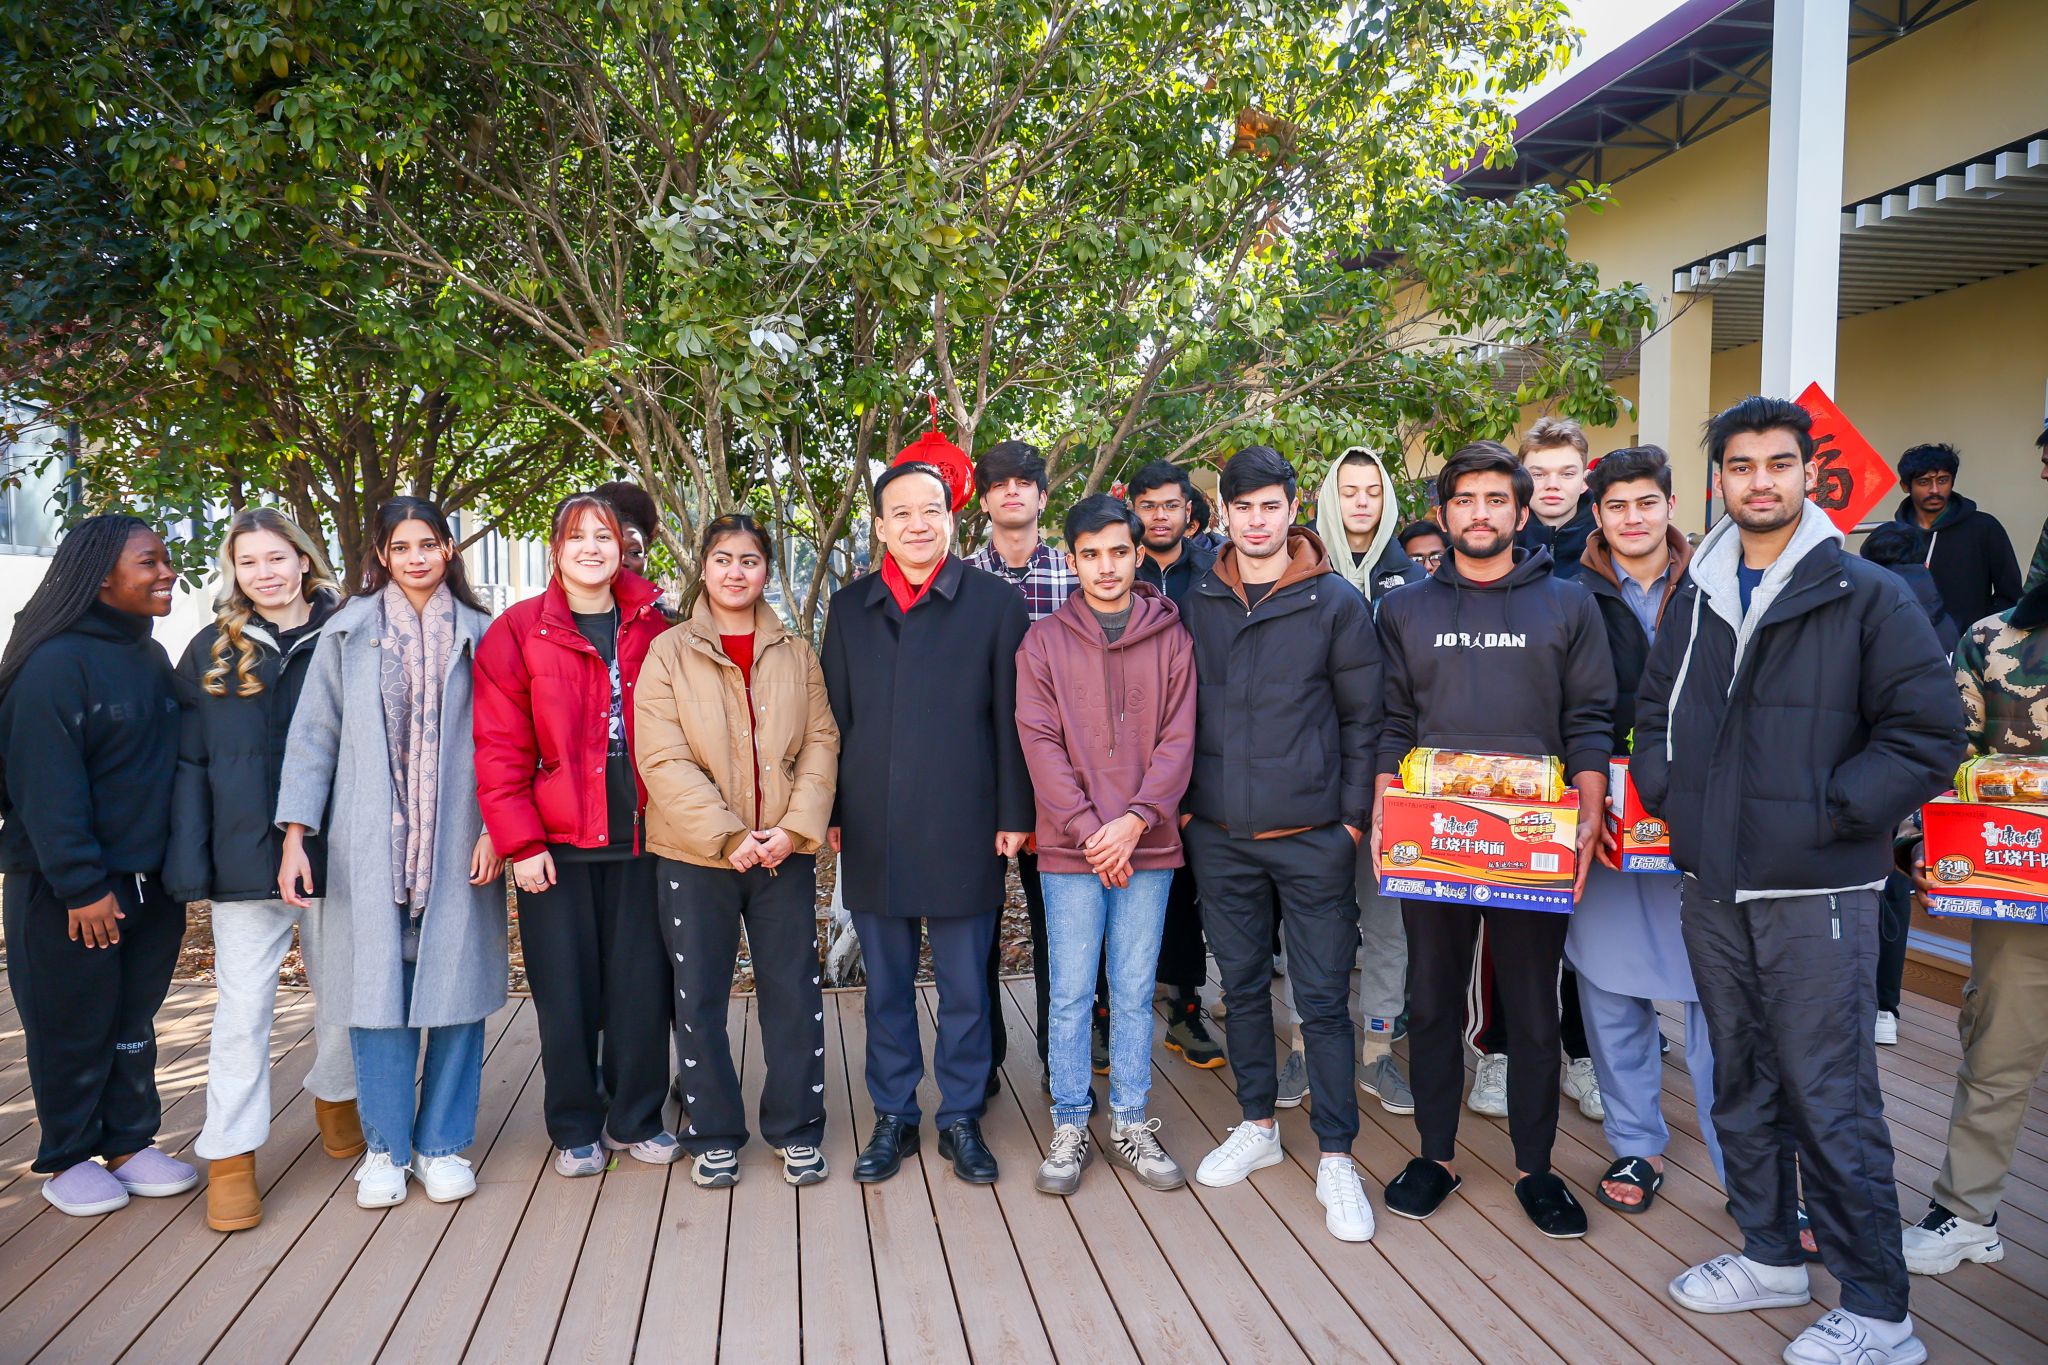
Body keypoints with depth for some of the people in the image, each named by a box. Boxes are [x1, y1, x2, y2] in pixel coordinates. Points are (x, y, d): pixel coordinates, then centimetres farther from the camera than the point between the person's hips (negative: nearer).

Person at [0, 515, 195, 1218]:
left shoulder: (153, 658, 10)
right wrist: (80, 885, -20)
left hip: (150, 882, 7)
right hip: (68, 890, -7)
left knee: (134, 1022, 15)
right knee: (73, 1028, 7)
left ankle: (129, 1142, 27)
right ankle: (66, 1158, 22)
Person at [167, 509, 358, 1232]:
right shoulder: (211, 650, 6)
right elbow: (188, 759, 4)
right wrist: (188, 861, -4)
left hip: (333, 852, 0)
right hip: (245, 860, 0)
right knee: (242, 1009, 2)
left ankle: (335, 1096, 38)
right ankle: (230, 1155, 13)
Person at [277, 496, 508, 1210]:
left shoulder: (479, 634, 7)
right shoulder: (348, 631, 7)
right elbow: (313, 733, 6)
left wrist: (495, 828, -6)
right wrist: (295, 835, -1)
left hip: (459, 844, 0)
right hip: (369, 845, 0)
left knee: (457, 987, 3)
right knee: (377, 987, 3)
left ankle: (444, 1144, 17)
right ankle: (386, 1147, 17)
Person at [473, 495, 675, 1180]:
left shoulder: (653, 630, 6)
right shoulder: (517, 631, 0)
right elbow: (499, 747, -4)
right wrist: (520, 841, -9)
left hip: (638, 837, 2)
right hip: (556, 842, -2)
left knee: (642, 986, 7)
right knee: (566, 991, 6)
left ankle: (635, 1120, 25)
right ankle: (576, 1129, 24)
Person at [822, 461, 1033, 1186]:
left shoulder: (995, 602, 0)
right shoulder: (849, 607, 9)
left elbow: (1010, 717, 0)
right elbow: (835, 715, 11)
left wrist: (1013, 815, -3)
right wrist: (831, 813, 7)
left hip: (961, 830, -2)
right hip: (872, 833, 3)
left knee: (966, 989, 7)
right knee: (886, 987, 13)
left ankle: (961, 1119, 24)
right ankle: (892, 1119, 27)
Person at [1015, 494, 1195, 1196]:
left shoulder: (1170, 639, 5)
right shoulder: (1043, 641, 3)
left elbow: (1178, 739, 0)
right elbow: (1040, 743, -4)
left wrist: (1135, 820, -12)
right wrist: (1088, 829, -12)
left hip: (1148, 845, 1)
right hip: (1070, 848, -1)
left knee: (1135, 993, 10)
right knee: (1071, 994, 5)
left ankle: (1131, 1123, 23)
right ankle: (1069, 1129, 17)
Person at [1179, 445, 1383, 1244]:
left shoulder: (1335, 602, -2)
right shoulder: (1199, 604, 6)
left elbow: (1363, 718, 0)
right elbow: (1183, 712, 11)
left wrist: (1353, 814, -5)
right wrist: (1181, 801, 5)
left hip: (1312, 838, -3)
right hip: (1221, 838, 3)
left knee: (1323, 998, 2)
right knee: (1243, 987, 14)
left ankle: (1336, 1159, 14)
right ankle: (1258, 1126, 31)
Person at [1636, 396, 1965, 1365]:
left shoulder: (1867, 596, -5)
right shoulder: (1696, 598, 10)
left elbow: (1928, 733, -8)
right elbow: (1655, 714, 19)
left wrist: (1825, 811, -13)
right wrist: (1669, 792, 4)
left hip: (1816, 892, -5)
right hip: (1712, 887, 5)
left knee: (1830, 1101, -1)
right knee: (1743, 1084, 16)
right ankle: (1771, 1254, 33)